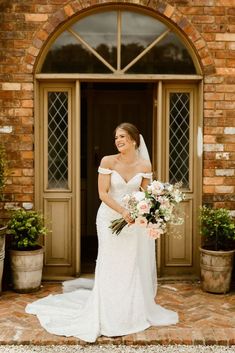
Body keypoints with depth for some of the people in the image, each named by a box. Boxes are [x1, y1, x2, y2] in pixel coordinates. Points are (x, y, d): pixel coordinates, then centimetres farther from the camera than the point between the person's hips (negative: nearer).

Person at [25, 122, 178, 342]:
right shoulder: (108, 161, -11)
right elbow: (103, 193, -13)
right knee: (112, 267, 5)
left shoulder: (144, 165, -3)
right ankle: (110, 319, 18)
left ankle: (134, 311, 30)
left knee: (134, 267, 11)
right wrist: (123, 212, -24)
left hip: (135, 219, 3)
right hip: (110, 218, -2)